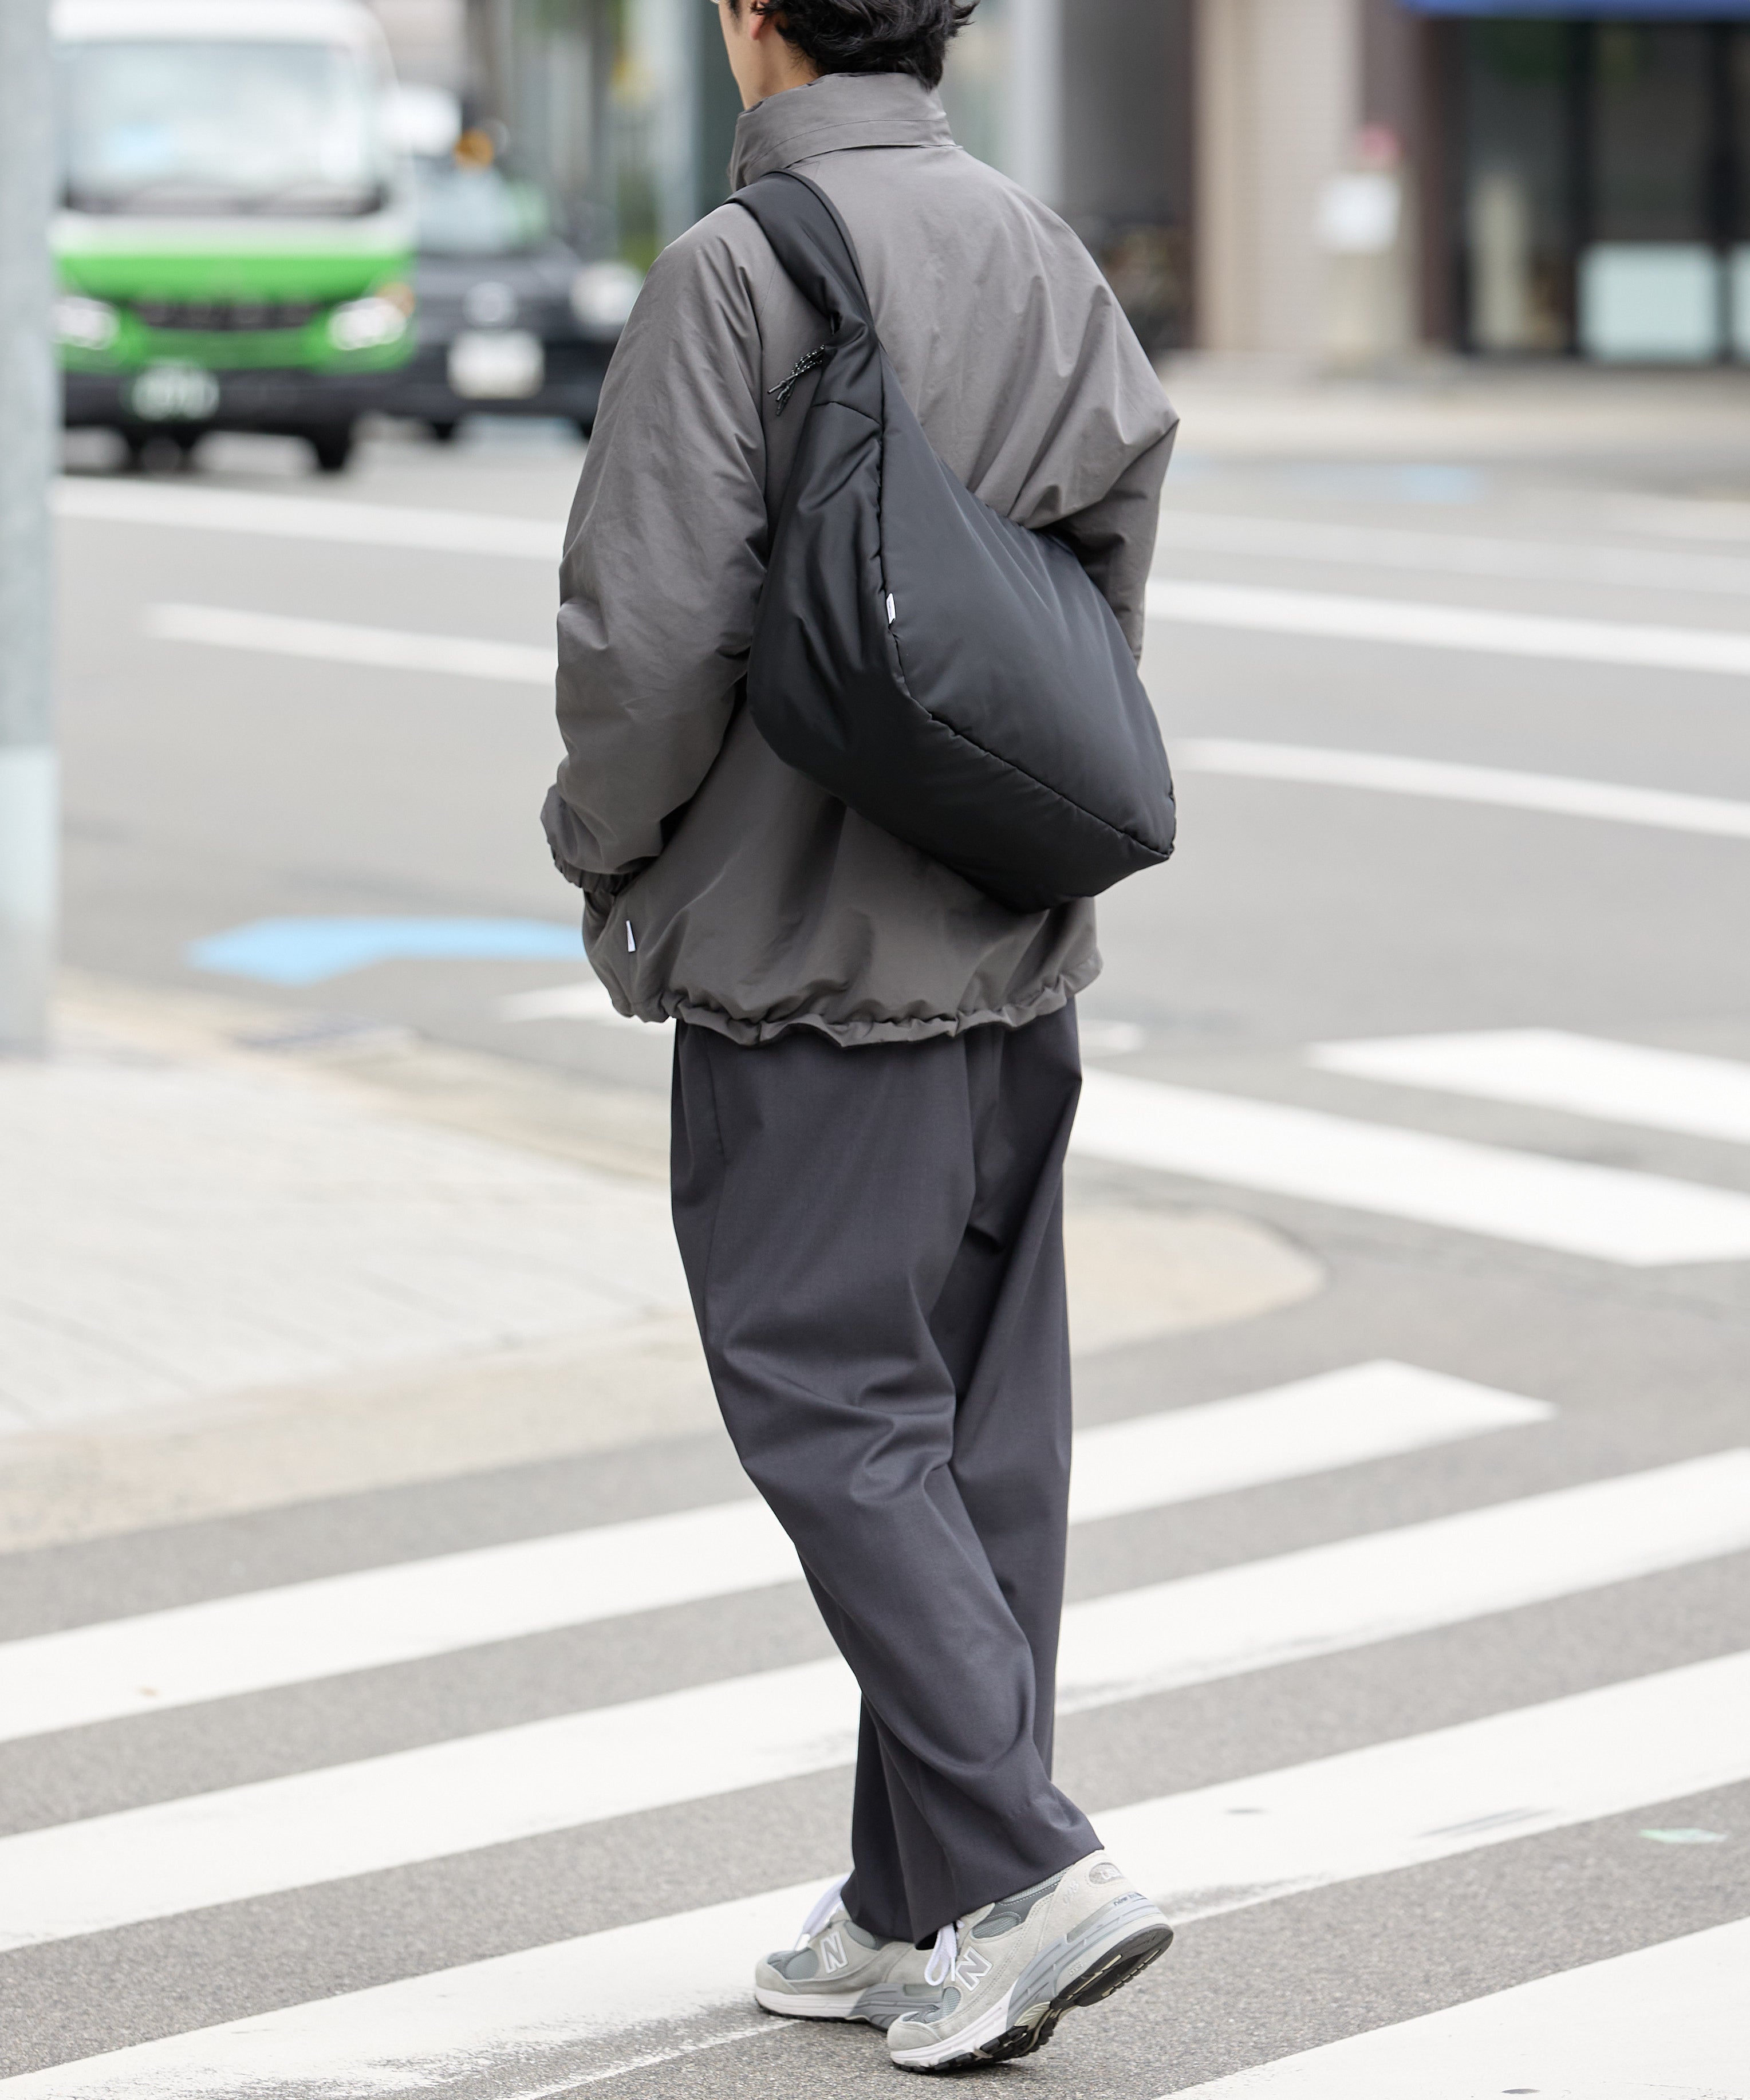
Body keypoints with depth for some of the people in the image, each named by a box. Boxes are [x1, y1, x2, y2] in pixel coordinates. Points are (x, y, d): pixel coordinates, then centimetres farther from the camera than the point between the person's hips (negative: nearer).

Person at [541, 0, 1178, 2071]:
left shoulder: (735, 273, -15)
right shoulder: (1047, 256, 6)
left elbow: (652, 632, -18)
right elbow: (1114, 575, 6)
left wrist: (603, 843, 0)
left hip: (804, 963, -7)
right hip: (1020, 961, 7)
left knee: (834, 1418, -1)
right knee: (981, 1426, 10)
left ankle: (1023, 1866, -10)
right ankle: (919, 1912, 17)